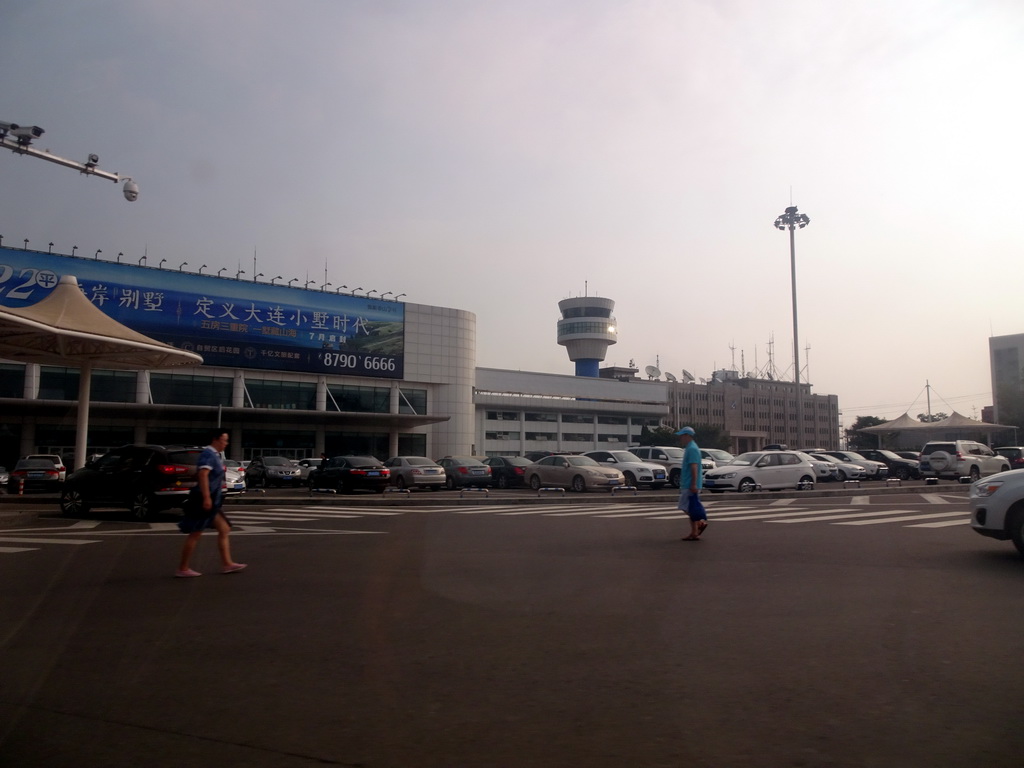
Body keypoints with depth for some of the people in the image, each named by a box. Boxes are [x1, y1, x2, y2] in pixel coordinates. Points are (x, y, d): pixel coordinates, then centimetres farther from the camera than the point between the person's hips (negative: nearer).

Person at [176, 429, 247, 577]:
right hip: (205, 500, -10)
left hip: (212, 501, 10)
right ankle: (183, 569, 6)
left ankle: (227, 564, 12)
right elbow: (203, 474, -26)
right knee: (195, 534, -3)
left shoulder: (215, 455, 16)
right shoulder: (208, 454, -14)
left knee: (224, 530, 10)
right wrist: (206, 497, -31)